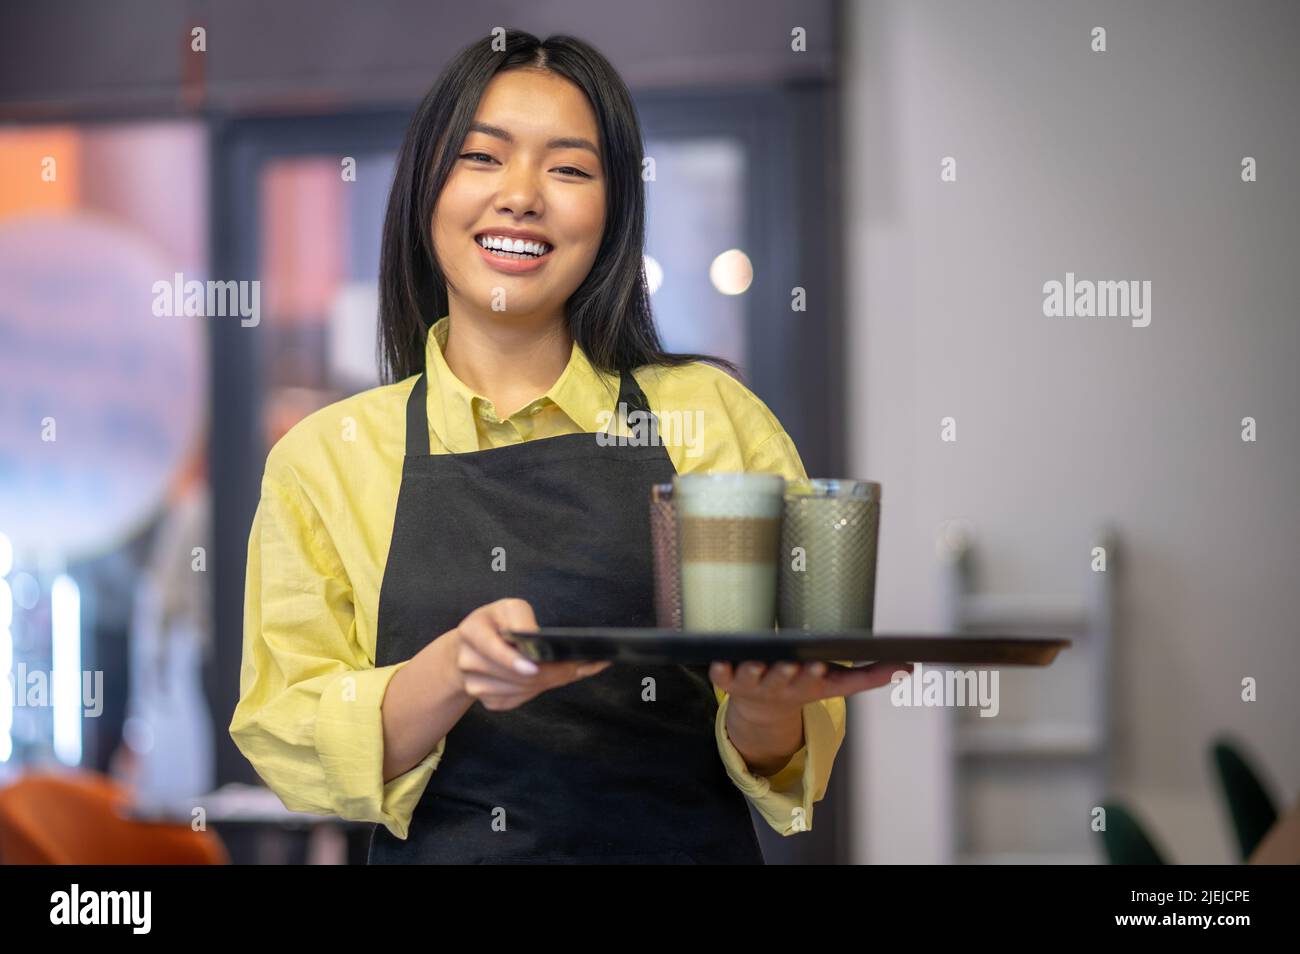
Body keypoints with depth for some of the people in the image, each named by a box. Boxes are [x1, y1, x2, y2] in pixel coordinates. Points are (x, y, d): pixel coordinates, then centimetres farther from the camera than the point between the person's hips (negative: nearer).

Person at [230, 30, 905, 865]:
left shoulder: (713, 415, 5)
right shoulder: (325, 458, 5)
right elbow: (293, 748, -1)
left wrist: (764, 709, -16)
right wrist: (455, 671, -17)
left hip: (692, 844, 1)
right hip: (442, 850, -1)